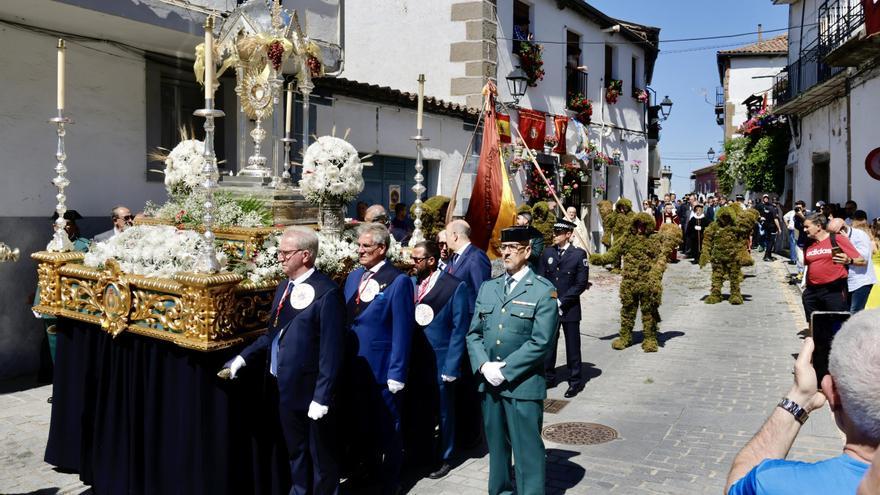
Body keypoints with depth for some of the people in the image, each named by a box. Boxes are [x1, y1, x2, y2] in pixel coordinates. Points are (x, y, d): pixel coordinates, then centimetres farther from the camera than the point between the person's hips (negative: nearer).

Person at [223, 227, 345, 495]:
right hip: (285, 389, 8)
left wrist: (322, 397, -20)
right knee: (295, 452, 23)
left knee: (321, 456, 10)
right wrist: (243, 358, 5)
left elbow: (331, 350, -20)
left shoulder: (326, 292, -19)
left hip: (311, 391, -8)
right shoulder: (284, 287, 8)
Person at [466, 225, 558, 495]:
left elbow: (540, 342, -13)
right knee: (496, 447, 17)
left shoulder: (544, 291, -5)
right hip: (489, 382, 5)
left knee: (527, 451, 0)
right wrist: (484, 366, -9)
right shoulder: (488, 288, 12)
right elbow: (474, 333, 9)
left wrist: (505, 371, -15)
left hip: (523, 385, -5)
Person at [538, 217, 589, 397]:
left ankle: (575, 381, 16)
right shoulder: (547, 253, 7)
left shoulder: (579, 254, -5)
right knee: (548, 343, 8)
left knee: (572, 346, 4)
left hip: (570, 308, -3)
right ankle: (549, 377, 22)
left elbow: (581, 283, -7)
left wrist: (561, 301, -12)